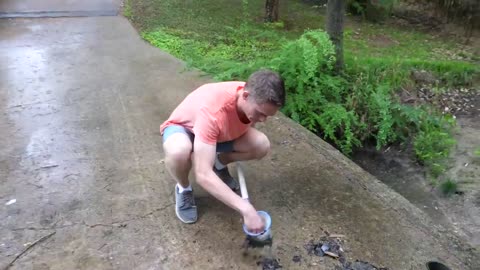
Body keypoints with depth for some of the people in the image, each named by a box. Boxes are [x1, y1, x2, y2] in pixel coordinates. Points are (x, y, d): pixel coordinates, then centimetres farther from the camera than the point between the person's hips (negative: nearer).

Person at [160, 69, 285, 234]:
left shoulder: (257, 100, -23)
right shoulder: (212, 111, -43)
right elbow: (203, 175, -46)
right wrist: (246, 209, -50)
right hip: (182, 129, -5)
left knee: (262, 146, -20)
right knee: (178, 151, -42)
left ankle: (219, 164, 10)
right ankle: (183, 189, -6)